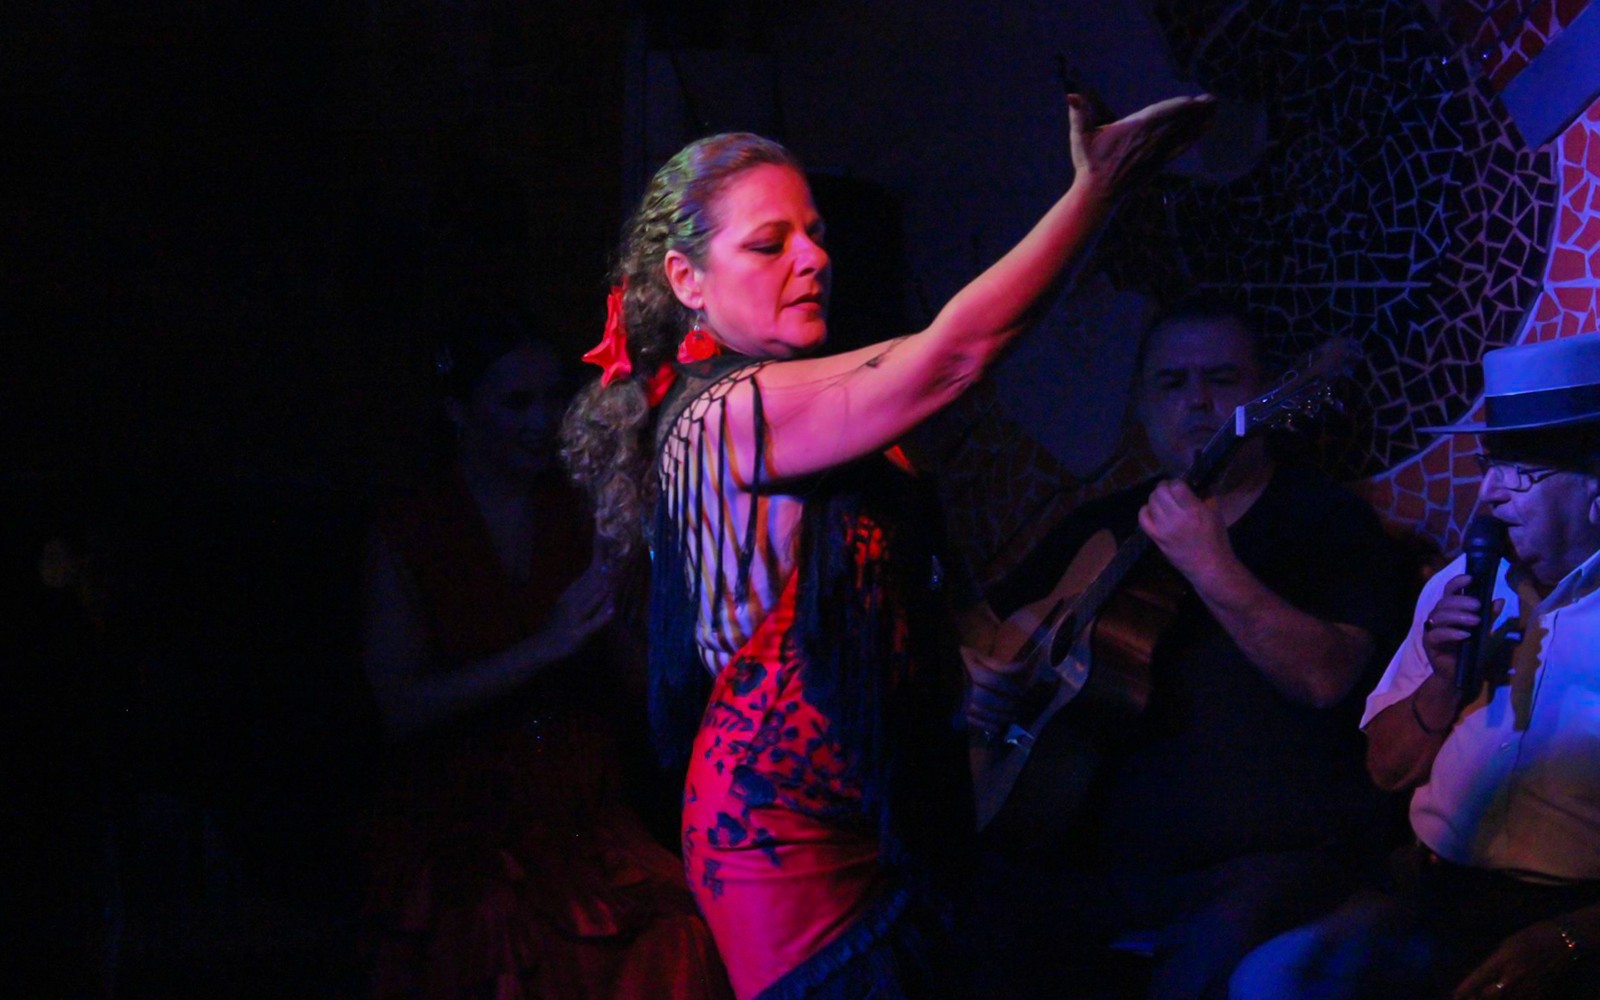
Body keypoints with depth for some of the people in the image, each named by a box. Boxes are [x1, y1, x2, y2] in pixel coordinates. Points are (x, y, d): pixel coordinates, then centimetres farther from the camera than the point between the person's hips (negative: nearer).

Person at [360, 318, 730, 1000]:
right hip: (460, 841, -2)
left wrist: (610, 619, -13)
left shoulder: (585, 518, 9)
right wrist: (544, 647, -16)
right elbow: (401, 708, -8)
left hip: (588, 834, 2)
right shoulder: (408, 536, 3)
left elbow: (645, 690, 8)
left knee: (672, 943, -24)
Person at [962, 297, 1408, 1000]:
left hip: (1262, 855, -4)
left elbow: (1326, 678, -16)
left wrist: (1212, 566, -27)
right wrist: (969, 676, 4)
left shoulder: (1327, 520, 1)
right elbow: (980, 620, 26)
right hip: (1096, 854, 5)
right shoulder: (1104, 527, 17)